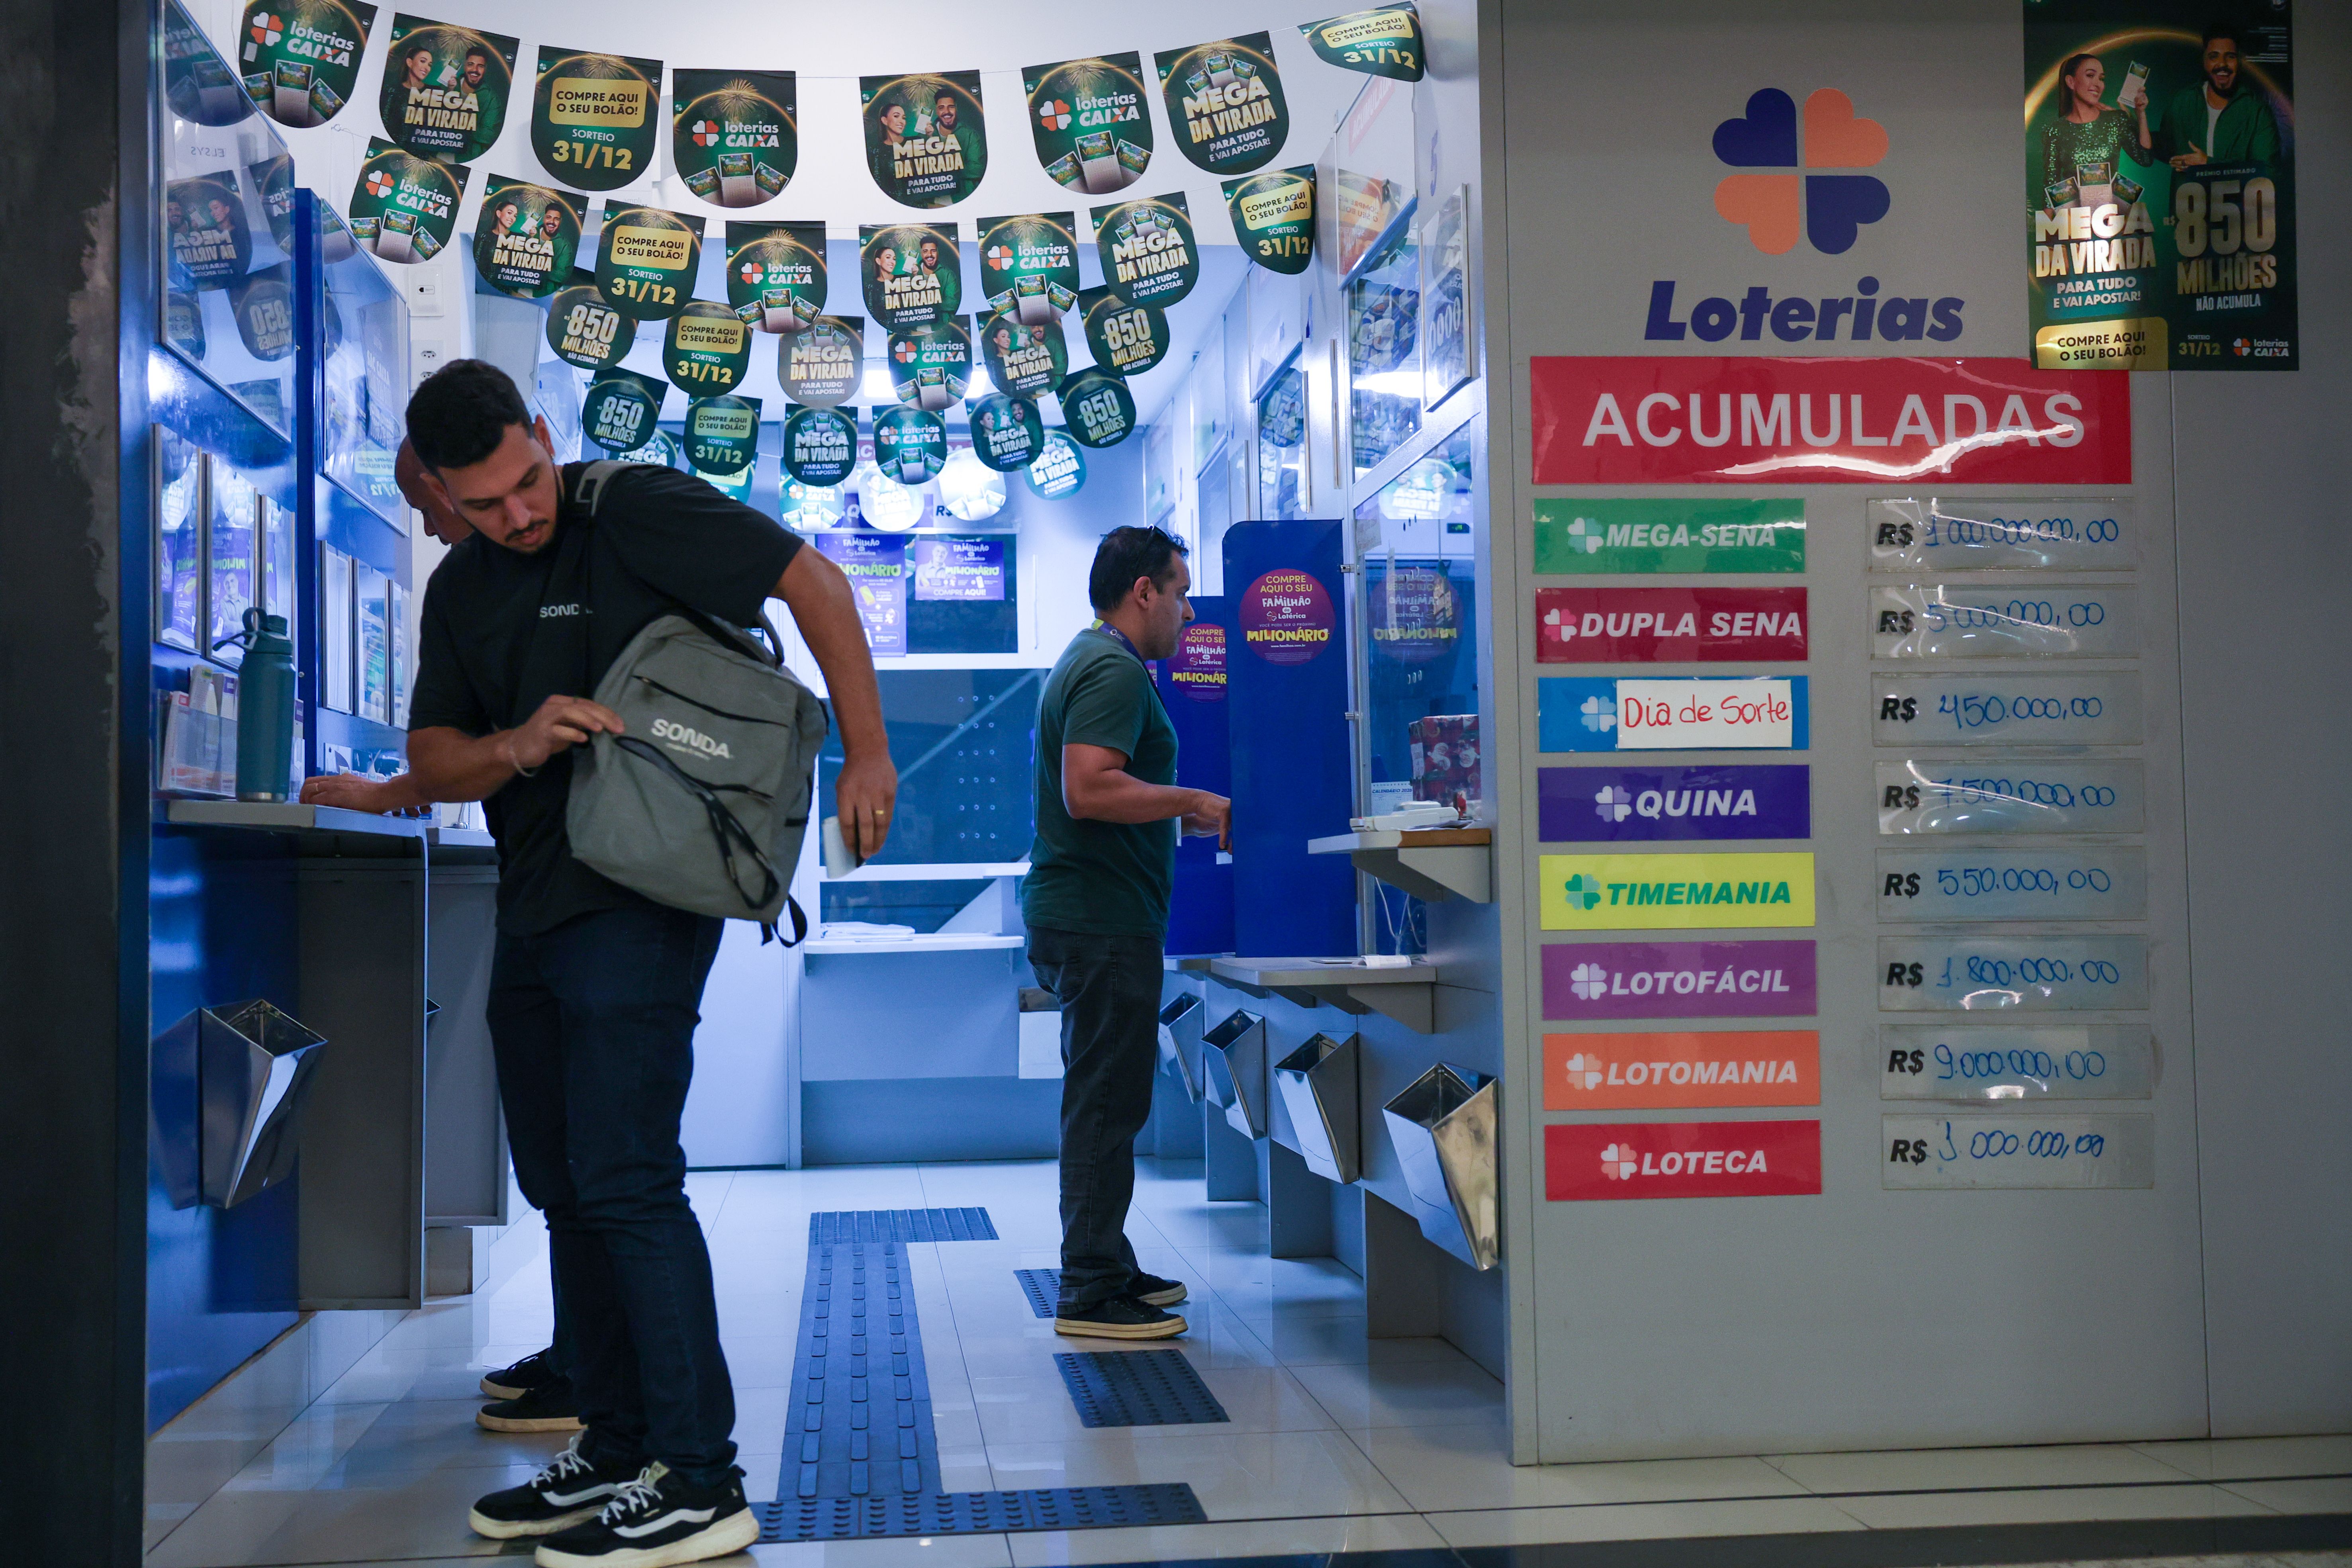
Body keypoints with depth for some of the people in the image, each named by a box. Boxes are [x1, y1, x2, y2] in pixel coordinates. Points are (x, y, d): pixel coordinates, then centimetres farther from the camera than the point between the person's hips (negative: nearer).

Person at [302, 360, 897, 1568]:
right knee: (561, 1186, 12)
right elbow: (434, 755, 10)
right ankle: (615, 1452, 22)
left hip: (638, 898, -8)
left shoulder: (635, 509, -8)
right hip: (531, 910, 9)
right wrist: (514, 748, -13)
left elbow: (813, 582, -9)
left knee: (625, 1179, -13)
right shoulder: (459, 590, 14)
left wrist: (865, 756, -11)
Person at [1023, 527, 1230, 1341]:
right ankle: (1091, 1293, -4)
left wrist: (1179, 810, 22)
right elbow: (1088, 791, -26)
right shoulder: (1114, 670, -14)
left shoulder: (1090, 660, 20)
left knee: (1102, 1102, 17)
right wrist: (1196, 802, -19)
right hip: (1102, 917, -11)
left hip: (1081, 912, 11)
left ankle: (1106, 1268, 25)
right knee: (1106, 1105, -7)